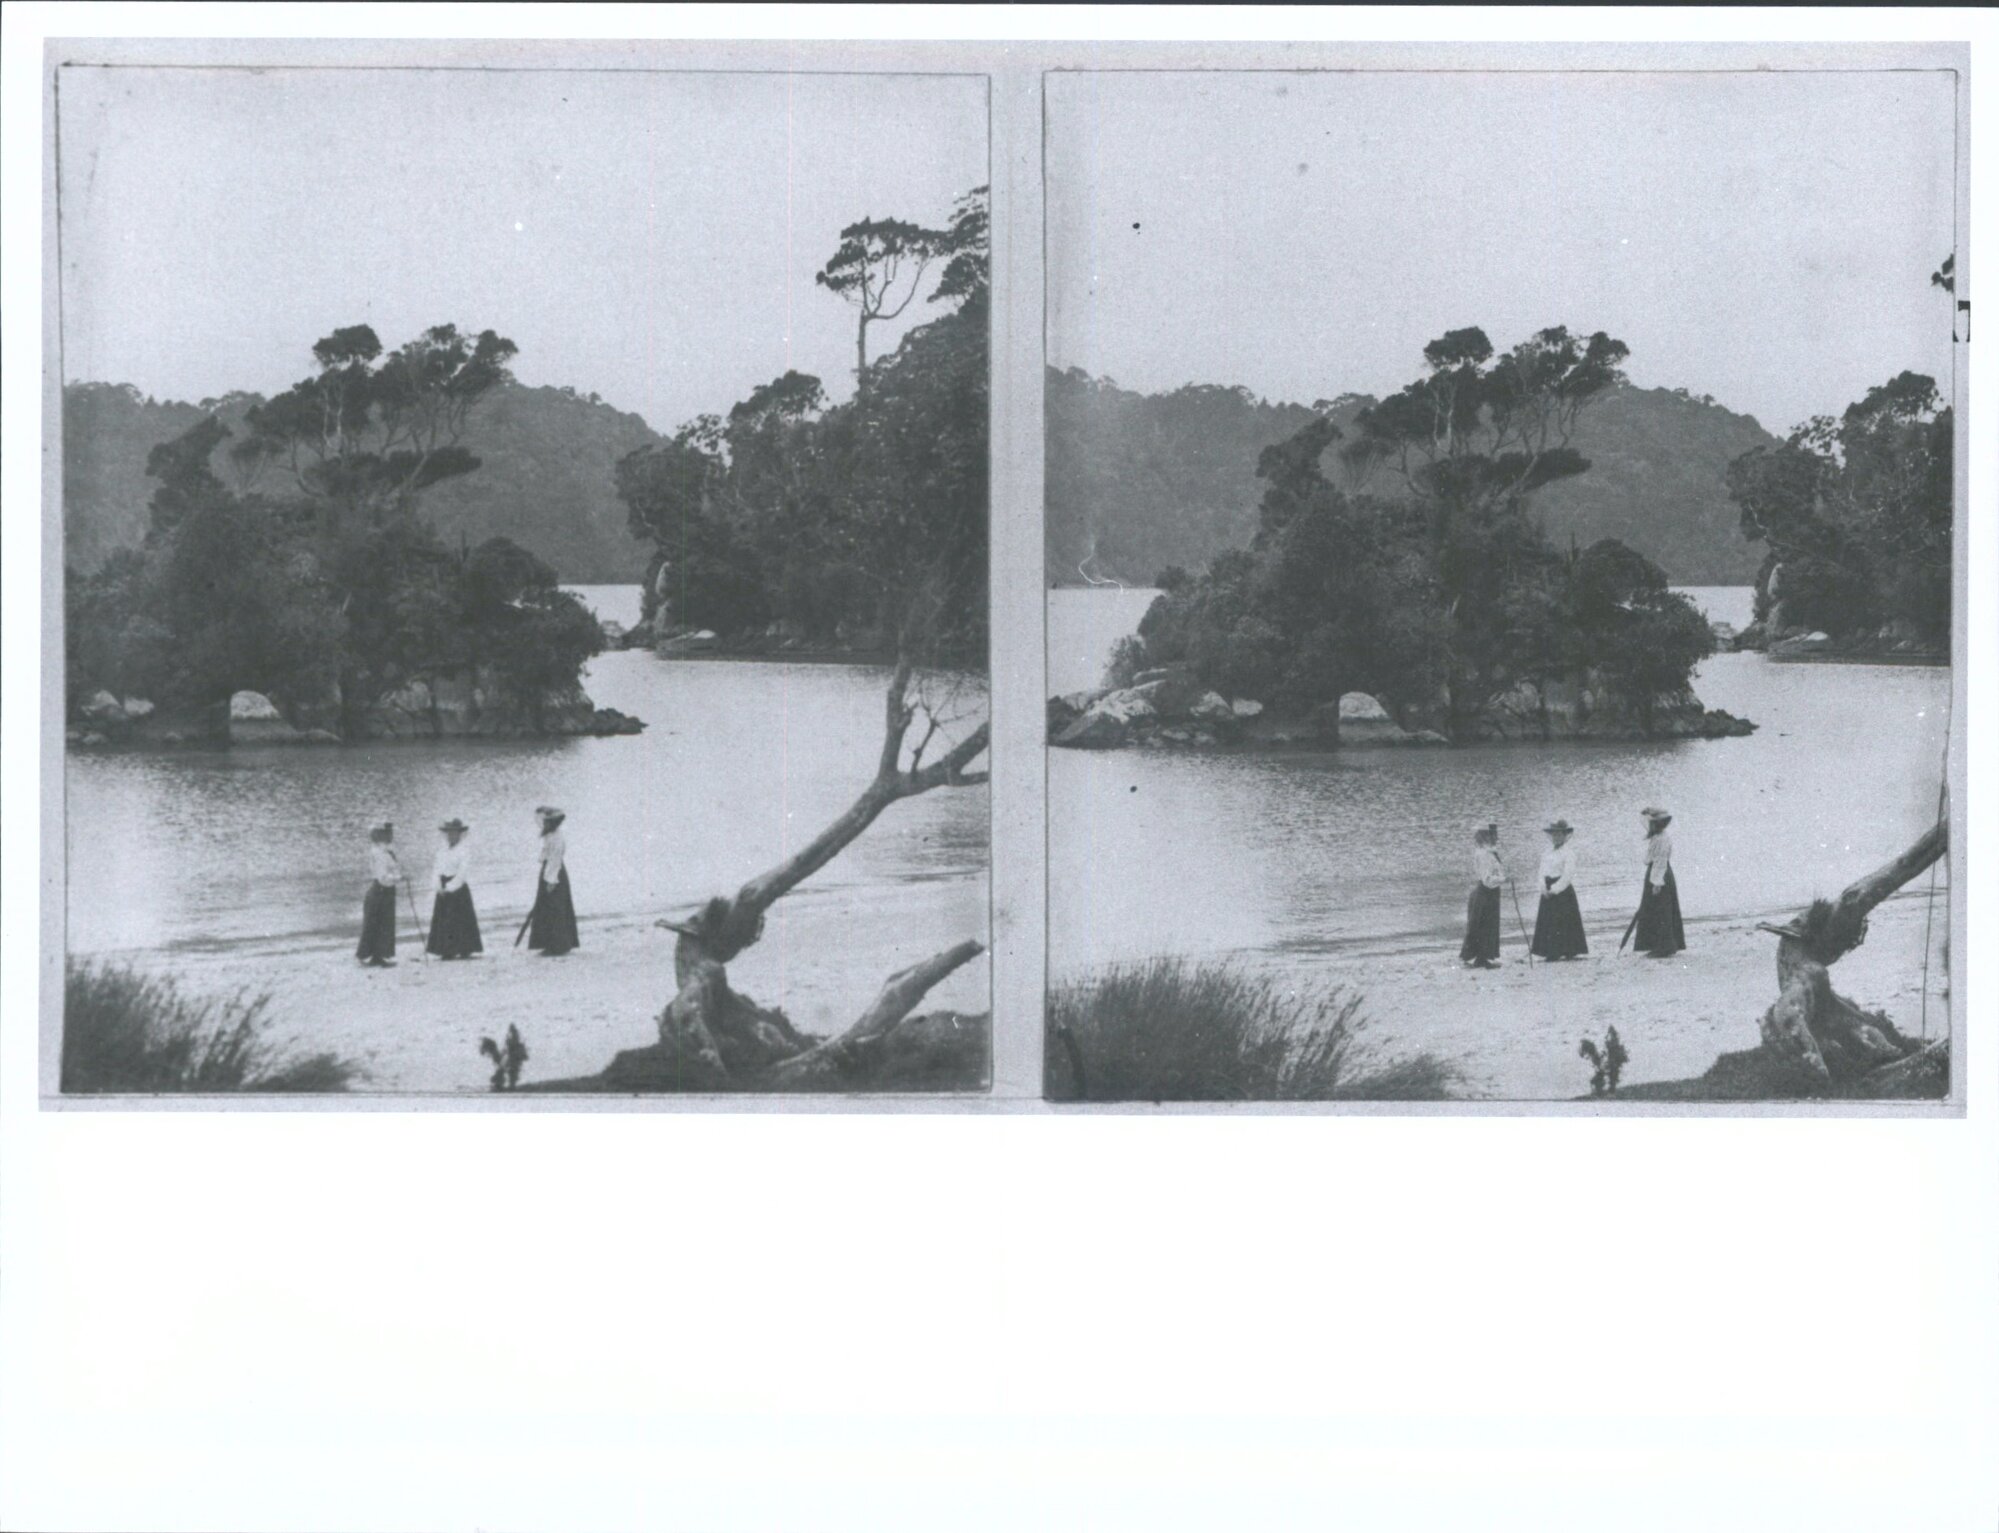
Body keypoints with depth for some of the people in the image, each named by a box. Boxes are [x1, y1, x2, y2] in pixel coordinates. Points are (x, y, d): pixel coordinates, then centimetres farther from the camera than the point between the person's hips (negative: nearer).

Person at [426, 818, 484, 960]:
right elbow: (437, 869, 9)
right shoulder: (442, 850, 12)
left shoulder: (465, 850, -5)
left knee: (462, 919, -6)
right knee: (442, 919, 1)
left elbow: (463, 872, -12)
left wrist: (449, 887, -16)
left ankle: (465, 950, -1)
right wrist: (439, 886, -7)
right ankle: (447, 951, 5)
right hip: (444, 889, 5)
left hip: (459, 888, -5)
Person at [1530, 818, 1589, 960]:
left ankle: (1569, 952, -2)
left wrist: (1554, 890, -17)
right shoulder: (1546, 854, 12)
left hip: (1563, 891, -6)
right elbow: (1542, 873, 9)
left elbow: (1568, 876, -13)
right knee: (1547, 921, 3)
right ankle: (1551, 953, 6)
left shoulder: (1568, 854, -7)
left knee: (1565, 921, -6)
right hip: (1548, 893, 6)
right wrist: (1544, 888, -7)